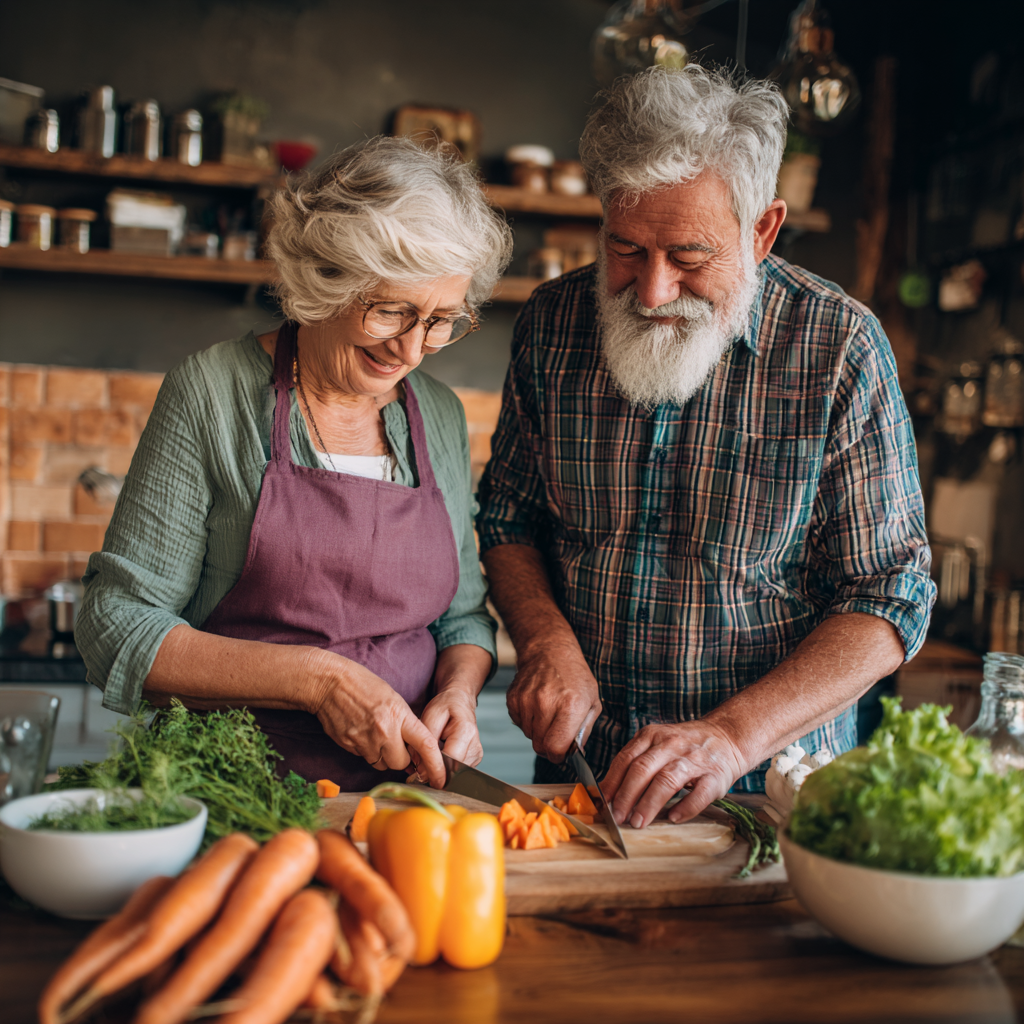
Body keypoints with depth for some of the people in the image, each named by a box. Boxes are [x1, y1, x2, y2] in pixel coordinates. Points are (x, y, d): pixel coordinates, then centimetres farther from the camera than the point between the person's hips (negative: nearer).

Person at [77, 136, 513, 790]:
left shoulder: (442, 417, 8)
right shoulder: (214, 393, -6)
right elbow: (116, 628, -8)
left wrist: (458, 690, -5)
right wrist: (318, 678, -17)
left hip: (402, 794, 3)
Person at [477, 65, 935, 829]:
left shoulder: (840, 347, -8)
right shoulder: (554, 321, 1)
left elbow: (889, 599, -8)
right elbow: (508, 517, 12)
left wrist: (734, 735, -21)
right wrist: (547, 640, -8)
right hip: (580, 774, 1)